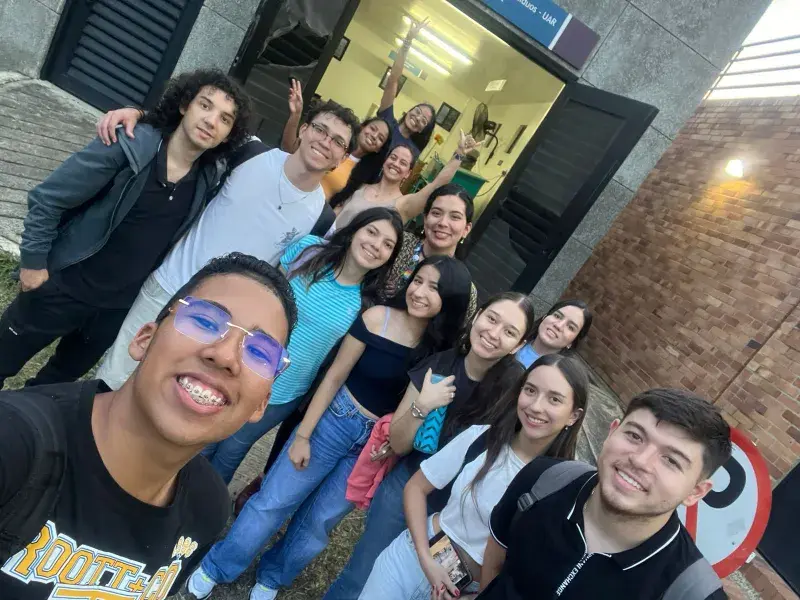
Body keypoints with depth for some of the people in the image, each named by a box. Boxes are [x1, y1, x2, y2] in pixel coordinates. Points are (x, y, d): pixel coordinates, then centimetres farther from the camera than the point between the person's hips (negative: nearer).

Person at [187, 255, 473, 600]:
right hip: (335, 420, -1)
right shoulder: (377, 318, -17)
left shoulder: (446, 350, -14)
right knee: (273, 501, 7)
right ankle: (215, 568, 33)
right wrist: (303, 434, -5)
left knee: (319, 522, 15)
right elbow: (335, 376, -9)